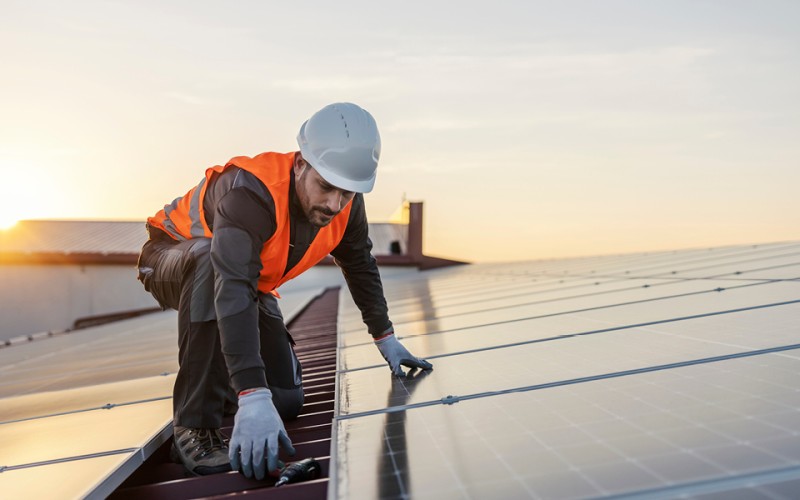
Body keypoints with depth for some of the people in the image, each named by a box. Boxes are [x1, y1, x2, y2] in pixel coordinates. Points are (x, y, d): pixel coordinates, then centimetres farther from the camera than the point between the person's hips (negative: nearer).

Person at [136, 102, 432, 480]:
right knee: (212, 262, -43)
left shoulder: (346, 203, -18)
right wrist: (253, 398, -58)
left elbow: (361, 267, 3)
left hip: (249, 280, 6)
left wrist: (385, 338, 9)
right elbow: (233, 291, -50)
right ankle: (194, 427, -33)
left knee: (286, 401, -4)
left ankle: (222, 379, 29)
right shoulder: (251, 192, -40)